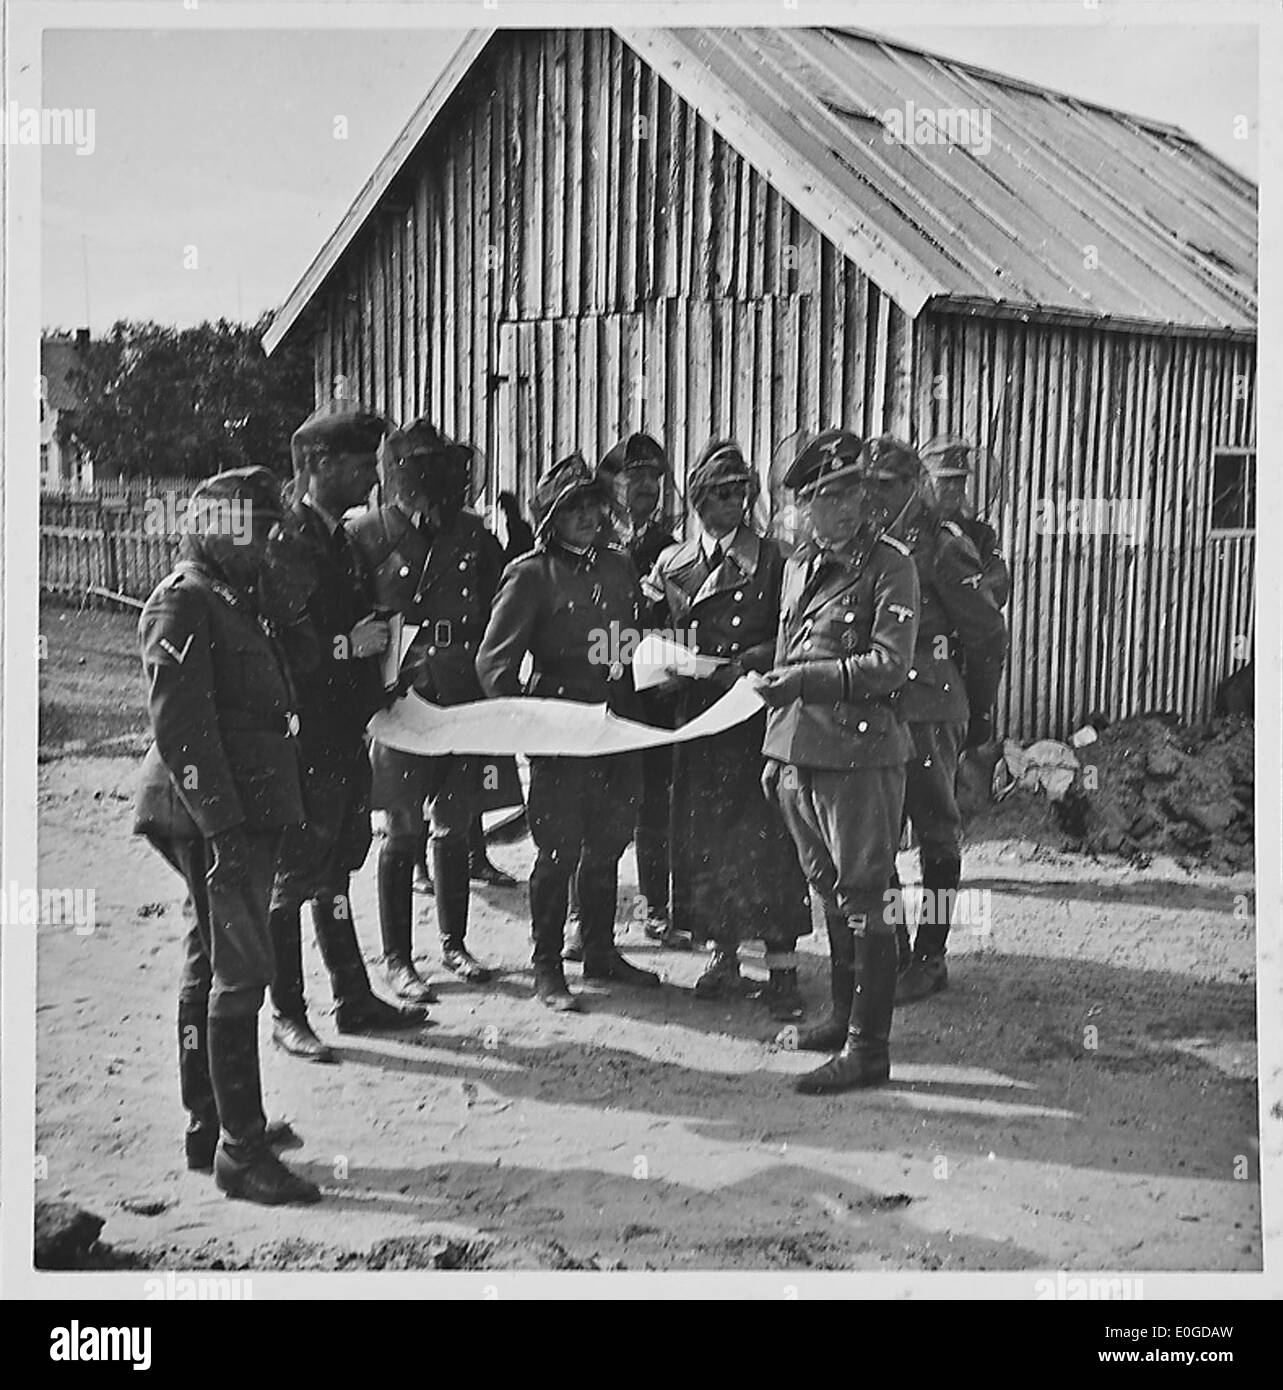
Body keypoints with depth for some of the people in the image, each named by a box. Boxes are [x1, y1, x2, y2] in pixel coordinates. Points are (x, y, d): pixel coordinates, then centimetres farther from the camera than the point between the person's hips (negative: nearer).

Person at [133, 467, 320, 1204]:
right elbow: (182, 726, -20)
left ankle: (209, 1126, 27)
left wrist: (274, 816, 20)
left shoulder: (235, 598, 18)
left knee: (211, 963, 16)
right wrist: (222, 824, -24)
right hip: (217, 817, -11)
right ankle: (241, 1151, -4)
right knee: (241, 969, -9)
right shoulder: (183, 604, -13)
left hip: (248, 809, 11)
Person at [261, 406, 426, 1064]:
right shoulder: (284, 545, -15)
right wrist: (347, 646, -22)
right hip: (304, 739, -9)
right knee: (293, 877, 2)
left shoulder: (342, 540, 13)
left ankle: (354, 999, 26)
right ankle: (287, 1015, 13)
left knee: (337, 869, 17)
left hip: (347, 733, 9)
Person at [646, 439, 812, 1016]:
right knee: (702, 834, 6)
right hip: (695, 717, 3)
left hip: (759, 715, -3)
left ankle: (781, 967, 0)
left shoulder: (773, 562, 2)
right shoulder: (671, 565, 12)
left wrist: (752, 661, -15)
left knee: (769, 836, -6)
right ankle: (723, 953, 21)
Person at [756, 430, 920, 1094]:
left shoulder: (890, 566, -7)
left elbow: (890, 665, -15)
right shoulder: (799, 566, 14)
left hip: (860, 755, -7)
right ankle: (844, 1015, 31)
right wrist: (773, 749, 19)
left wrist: (806, 677, -19)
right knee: (829, 892, 17)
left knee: (863, 901, -3)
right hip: (799, 756, 7)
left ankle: (867, 1048, 2)